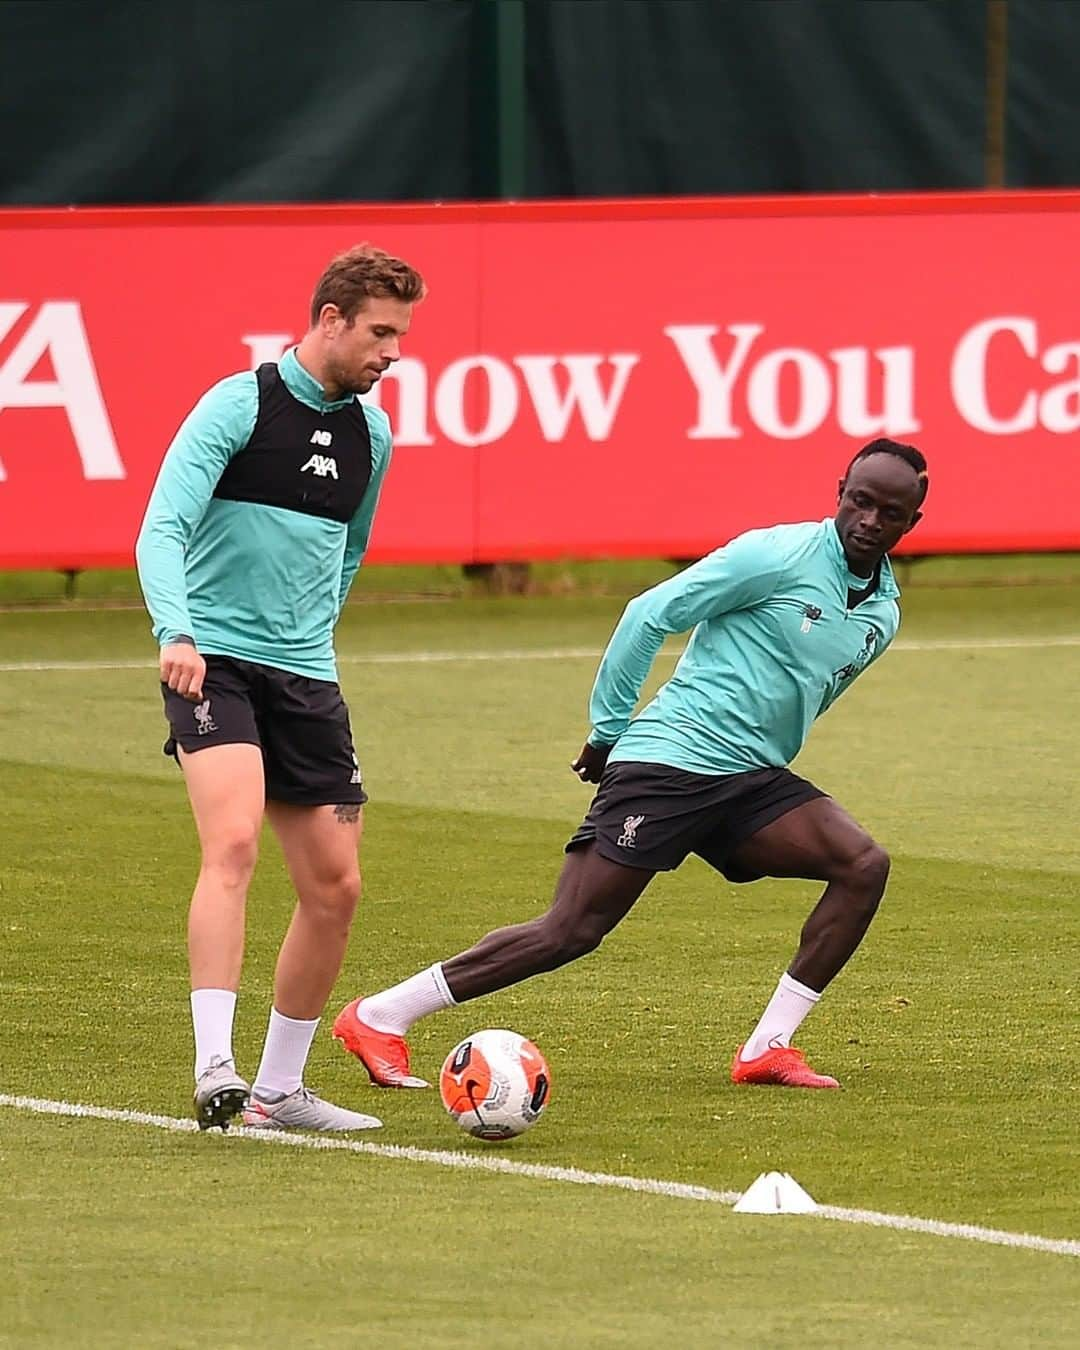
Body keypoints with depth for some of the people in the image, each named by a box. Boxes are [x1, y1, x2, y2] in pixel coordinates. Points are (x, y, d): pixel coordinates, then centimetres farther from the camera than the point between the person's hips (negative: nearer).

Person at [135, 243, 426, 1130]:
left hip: (306, 676, 7)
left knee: (336, 886, 4)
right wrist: (177, 632, -34)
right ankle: (215, 1067, -32)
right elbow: (162, 530, -19)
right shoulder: (237, 406, -9)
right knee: (235, 842, -27)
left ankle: (279, 1090, 17)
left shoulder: (372, 433, 11)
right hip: (214, 663, -7)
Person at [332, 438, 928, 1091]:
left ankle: (768, 1048, -10)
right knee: (572, 931, -13)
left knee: (864, 863, -13)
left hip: (750, 779, 7)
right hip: (669, 761, -7)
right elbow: (649, 615, -7)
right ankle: (377, 1017, -6)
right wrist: (608, 730, -3)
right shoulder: (778, 556, -11)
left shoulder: (883, 614, 11)